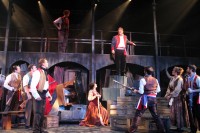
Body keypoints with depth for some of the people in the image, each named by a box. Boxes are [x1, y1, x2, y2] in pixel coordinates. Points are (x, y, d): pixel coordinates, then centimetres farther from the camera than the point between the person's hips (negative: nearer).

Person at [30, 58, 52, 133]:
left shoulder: (45, 72, 15)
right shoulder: (37, 72, -14)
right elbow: (32, 85, -20)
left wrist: (48, 94, 15)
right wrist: (36, 96, -25)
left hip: (43, 94, 9)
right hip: (39, 94, -9)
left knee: (42, 113, 14)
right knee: (37, 113, -5)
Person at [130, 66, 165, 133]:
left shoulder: (143, 80, -9)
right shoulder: (155, 80, 7)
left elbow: (141, 91, -12)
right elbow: (158, 90, 12)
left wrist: (136, 91, 5)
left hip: (145, 99, -5)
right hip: (153, 99, 5)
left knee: (138, 115, 1)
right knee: (155, 115, 19)